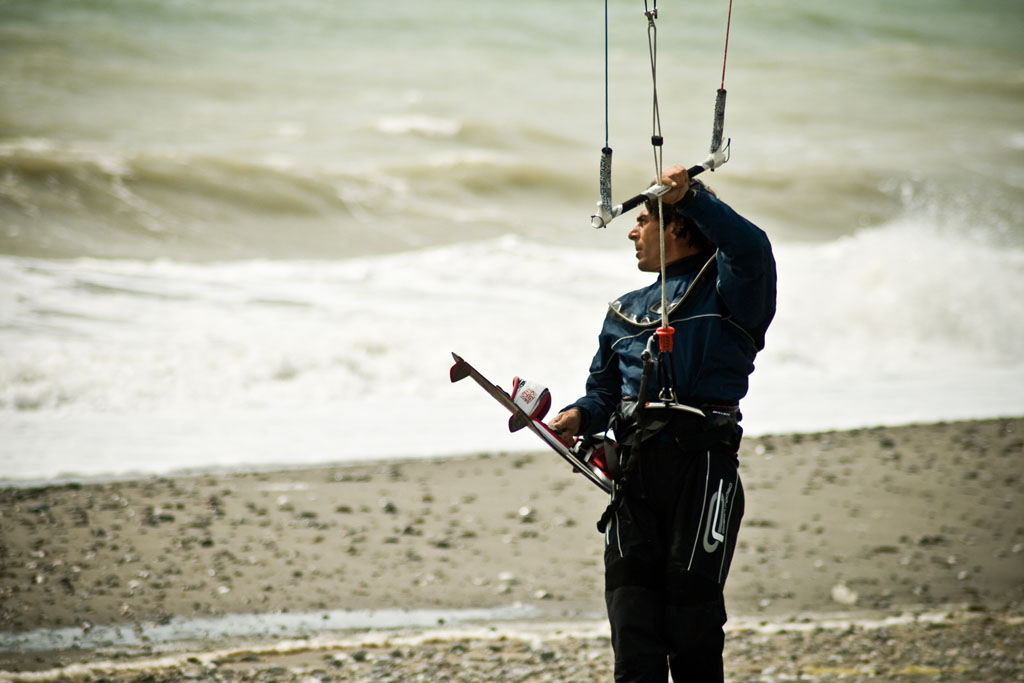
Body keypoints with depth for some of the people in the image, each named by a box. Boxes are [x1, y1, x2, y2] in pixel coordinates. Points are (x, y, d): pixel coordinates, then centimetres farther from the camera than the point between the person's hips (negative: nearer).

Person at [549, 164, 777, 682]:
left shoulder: (725, 290, 4)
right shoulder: (624, 313, 24)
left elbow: (752, 249, -17)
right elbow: (604, 389, 26)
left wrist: (691, 196, -22)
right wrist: (581, 416, 4)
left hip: (702, 468, -5)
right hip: (634, 475, 5)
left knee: (693, 623, -6)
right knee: (634, 633, -3)